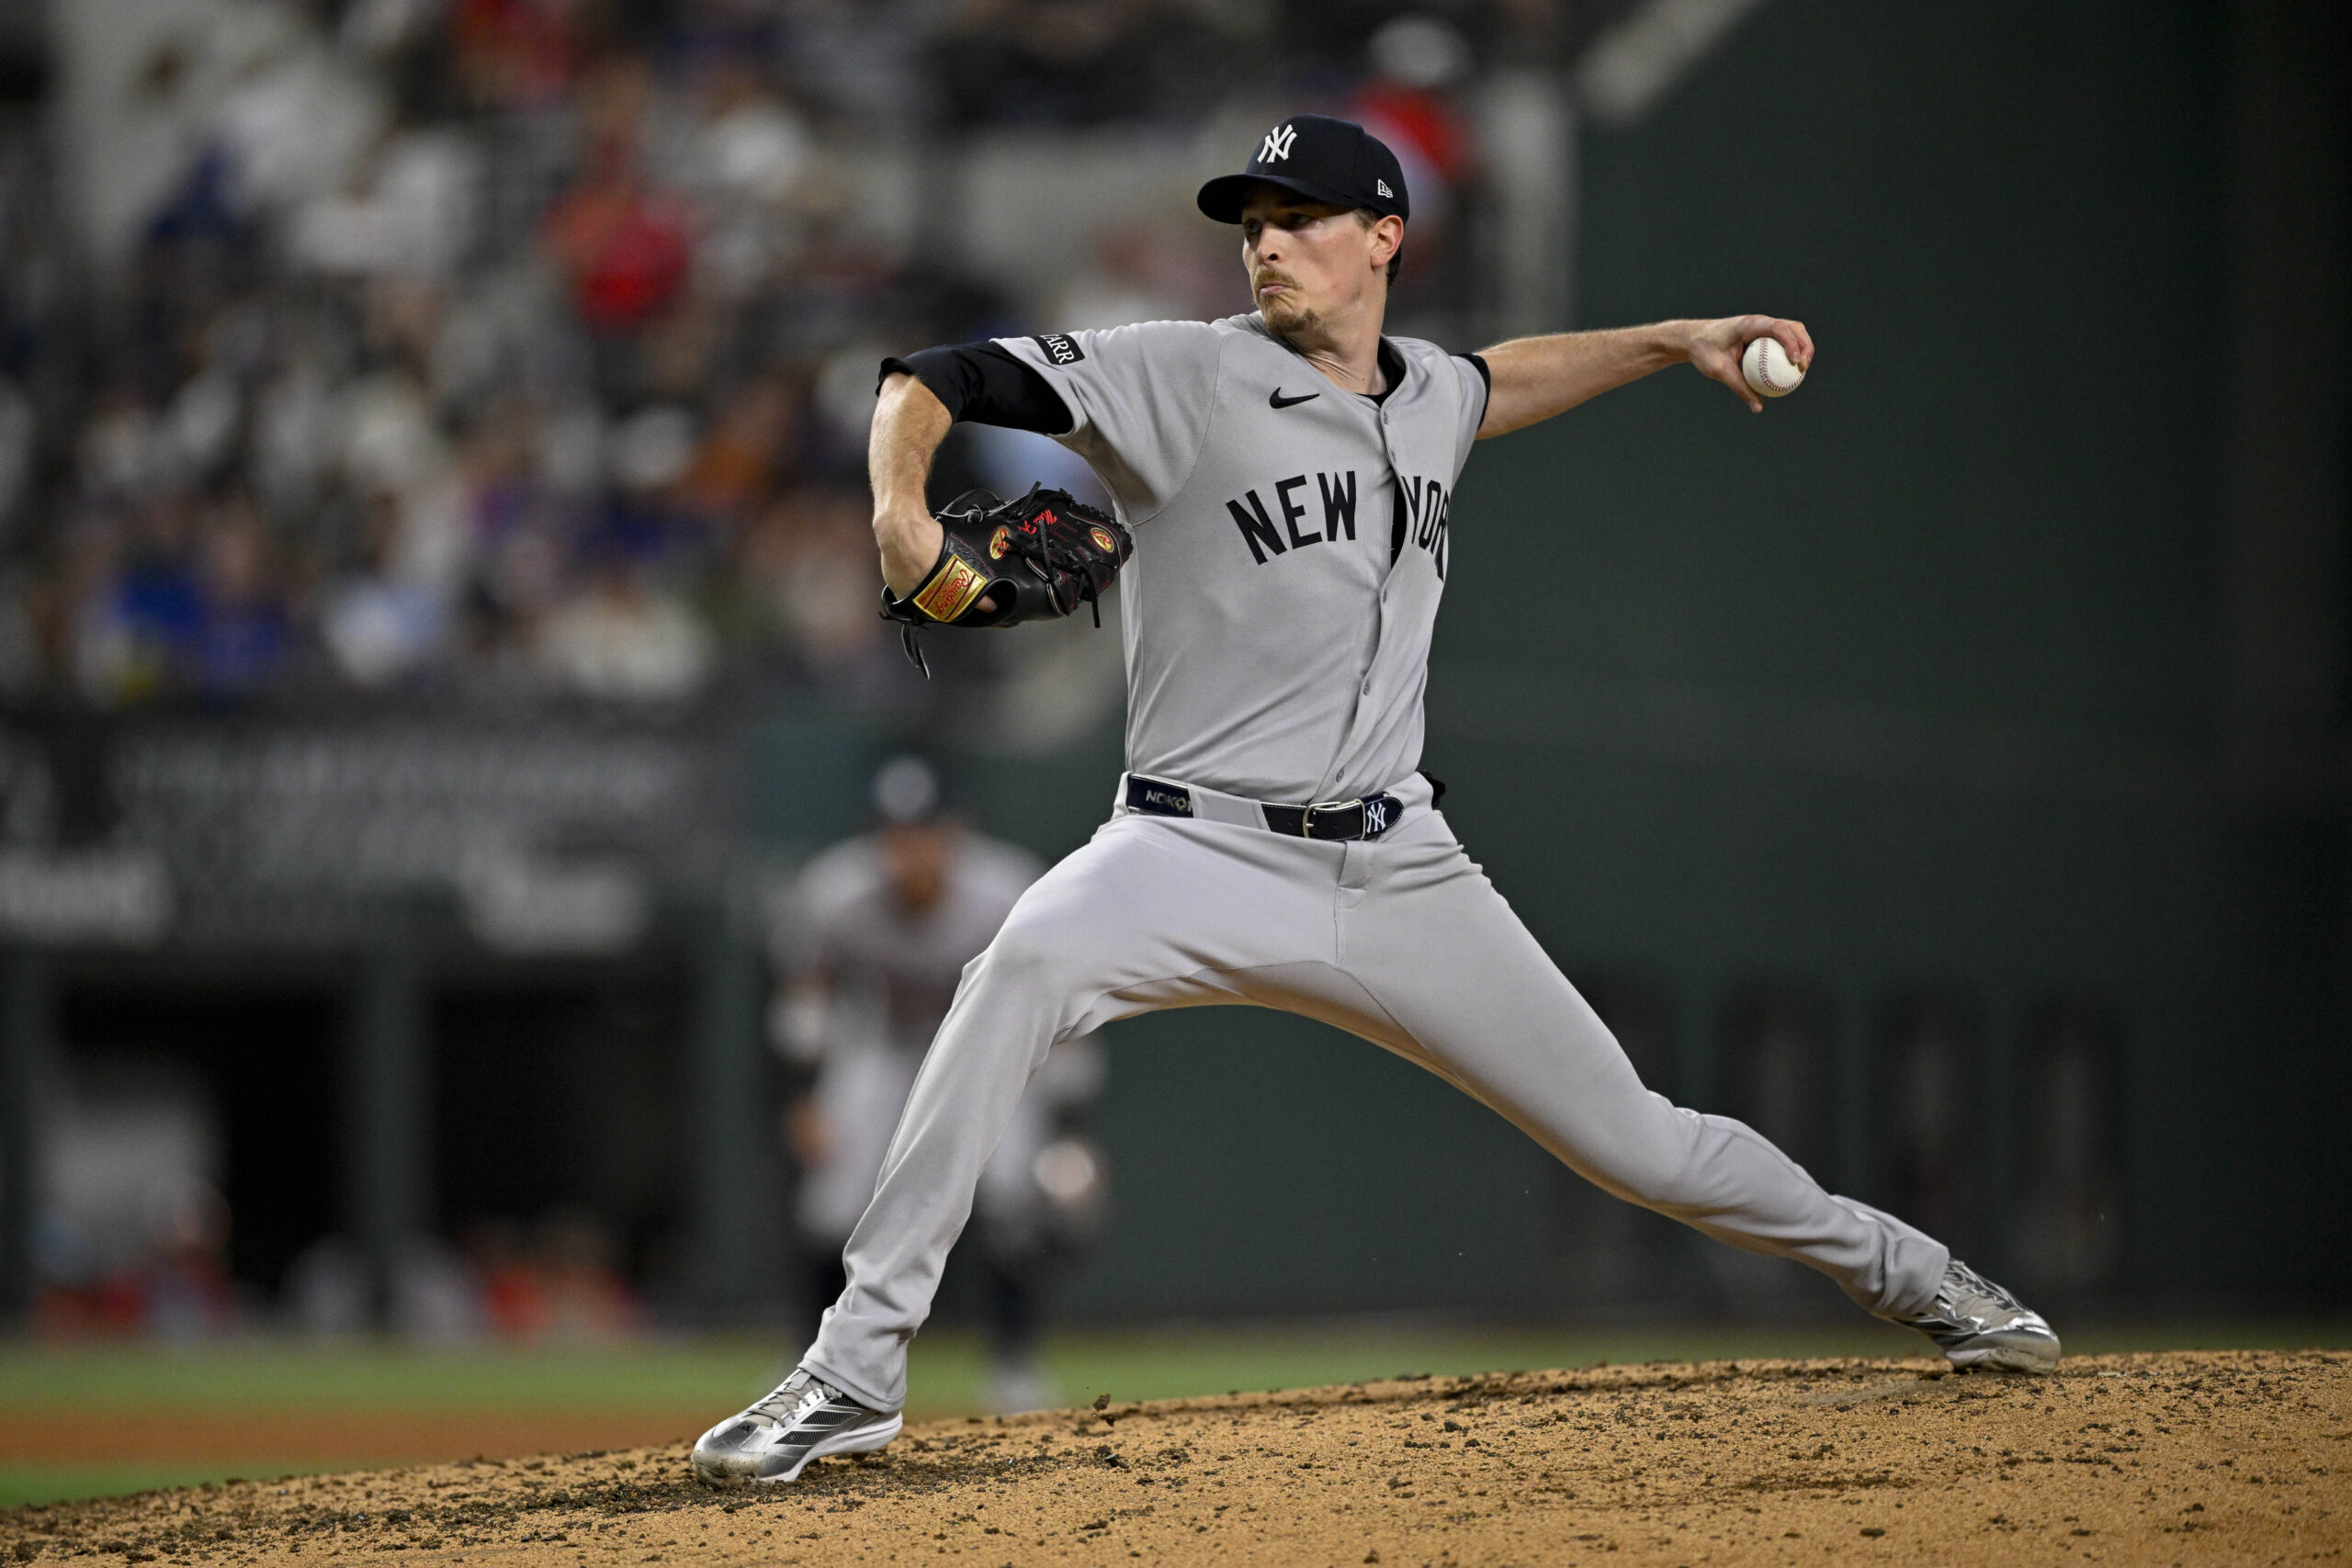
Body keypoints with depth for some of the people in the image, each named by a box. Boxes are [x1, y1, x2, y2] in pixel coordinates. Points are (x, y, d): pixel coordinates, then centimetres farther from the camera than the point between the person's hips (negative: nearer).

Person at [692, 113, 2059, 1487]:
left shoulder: (1430, 396, 11)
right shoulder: (1187, 378, -6)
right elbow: (937, 380, -11)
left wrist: (1673, 341, 32)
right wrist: (901, 509, -31)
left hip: (1402, 874, 4)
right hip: (1202, 849, -4)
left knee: (1637, 1145, 6)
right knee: (1031, 961, -37)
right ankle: (856, 1372, -32)